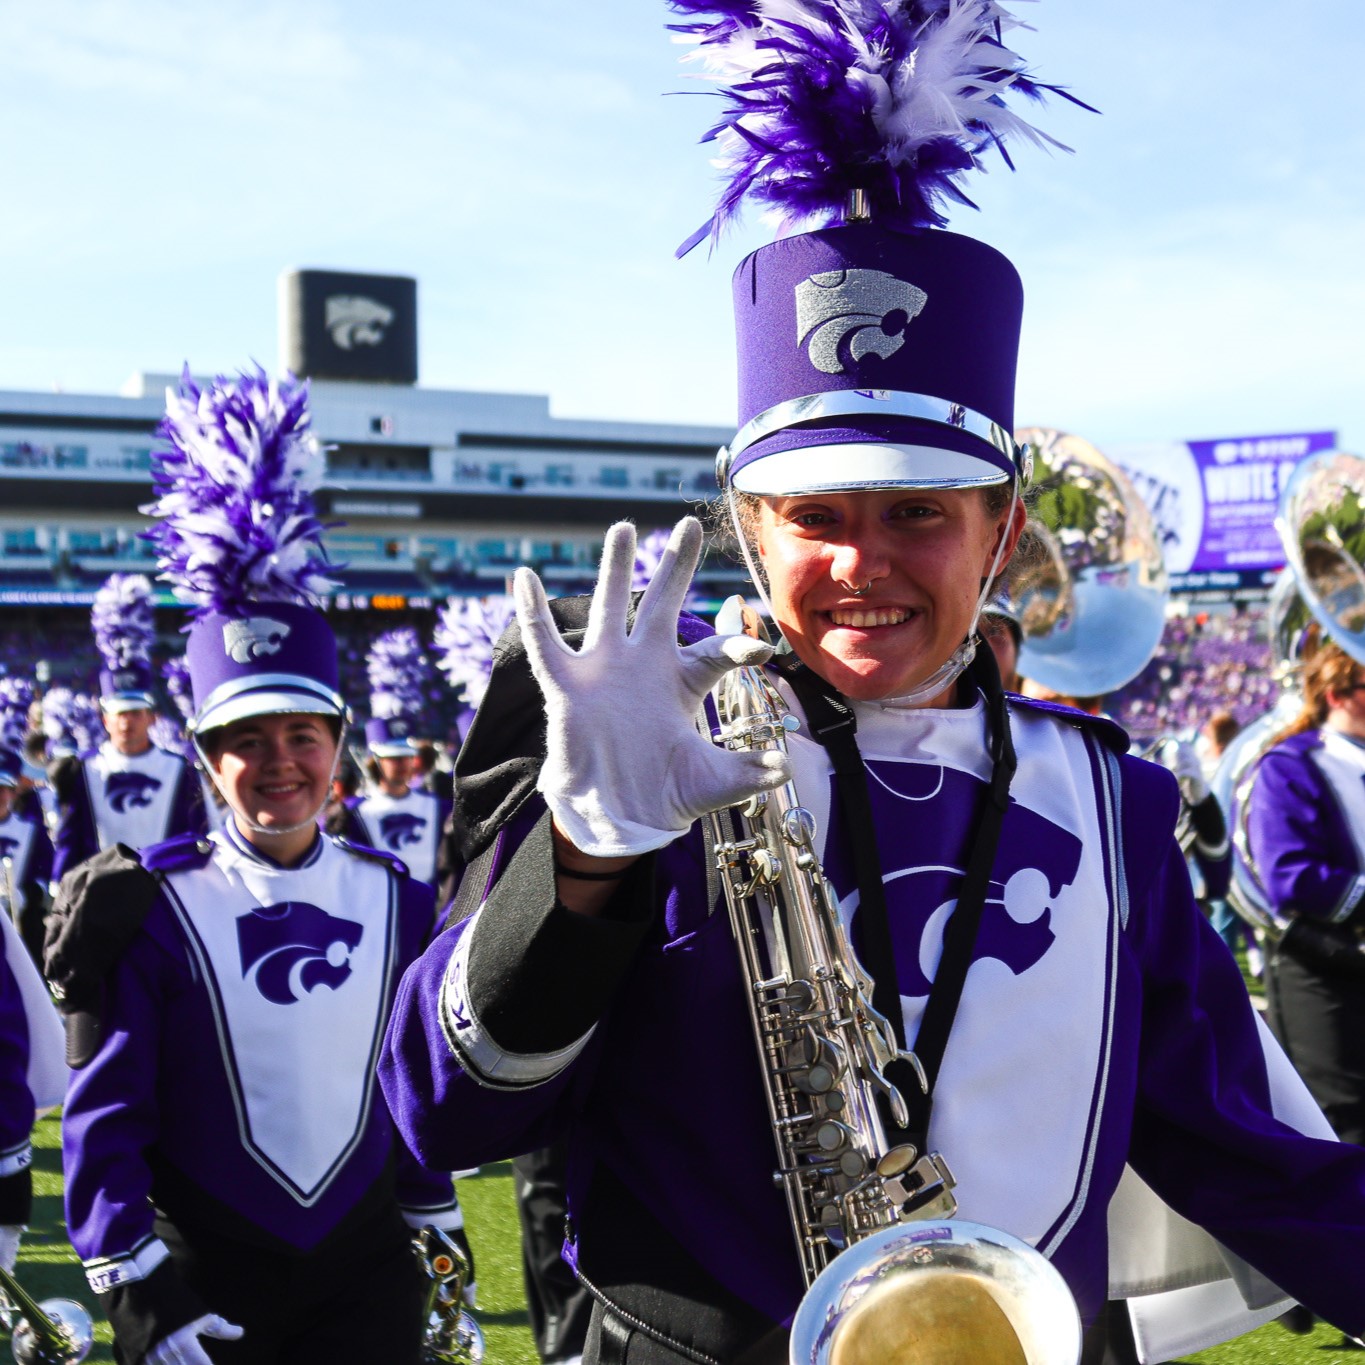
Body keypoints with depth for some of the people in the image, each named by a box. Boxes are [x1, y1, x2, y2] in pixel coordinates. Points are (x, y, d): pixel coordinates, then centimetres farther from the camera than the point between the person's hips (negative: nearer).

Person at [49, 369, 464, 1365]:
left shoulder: (397, 900, 0)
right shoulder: (154, 910, -10)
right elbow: (105, 1115, -8)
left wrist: (436, 1228, 12)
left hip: (369, 1268, 2)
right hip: (202, 1279, -2)